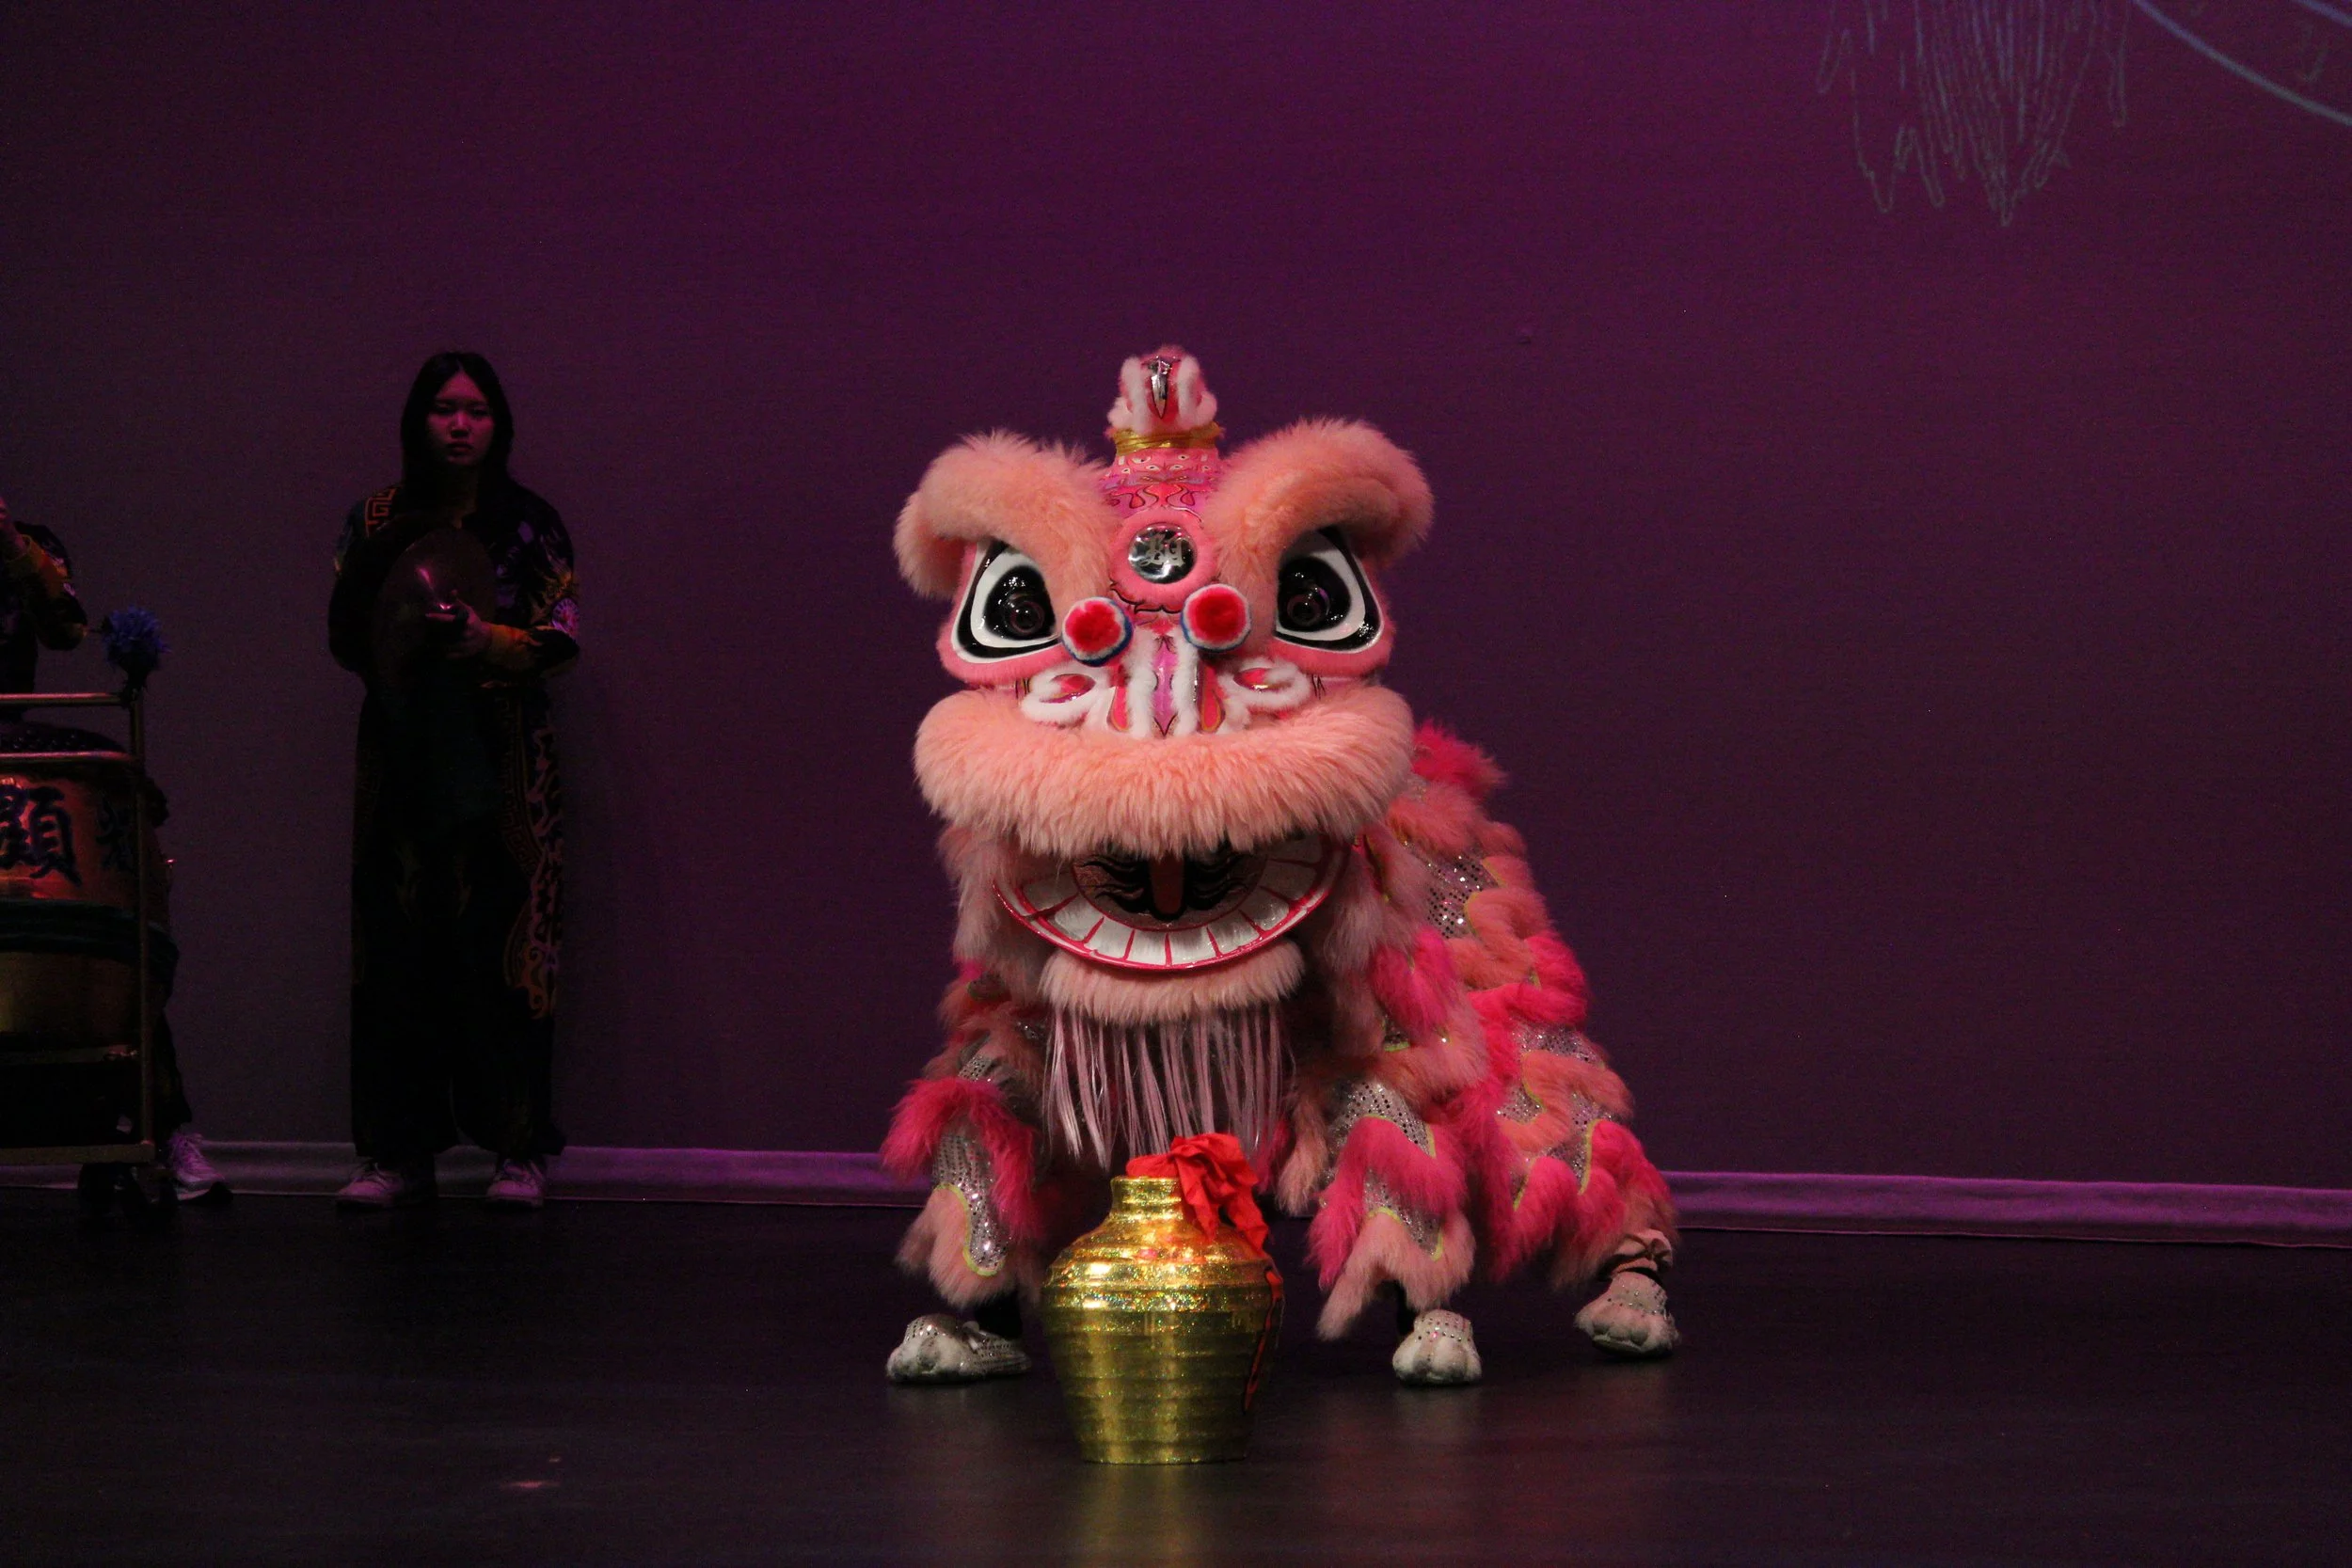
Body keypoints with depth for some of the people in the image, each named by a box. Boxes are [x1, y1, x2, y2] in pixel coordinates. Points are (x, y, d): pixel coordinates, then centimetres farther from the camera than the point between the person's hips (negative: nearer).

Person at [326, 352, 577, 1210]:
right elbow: (344, 638, 10)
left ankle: (520, 1150, -1)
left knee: (501, 943, -6)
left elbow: (562, 637, -2)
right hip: (401, 753, 2)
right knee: (399, 945, -1)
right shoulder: (378, 520, 11)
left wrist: (485, 640, -17)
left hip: (499, 761, -2)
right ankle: (398, 1153, 3)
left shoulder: (529, 523, 4)